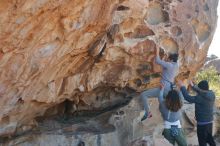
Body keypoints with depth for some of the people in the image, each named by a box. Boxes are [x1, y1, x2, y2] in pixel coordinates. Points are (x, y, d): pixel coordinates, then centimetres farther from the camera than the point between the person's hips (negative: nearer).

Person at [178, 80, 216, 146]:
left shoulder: (201, 97, -25)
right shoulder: (211, 95, -1)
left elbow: (188, 98, -26)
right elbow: (201, 93, 17)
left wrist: (182, 87, -19)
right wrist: (193, 86, 23)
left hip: (202, 123, -8)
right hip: (209, 122, 8)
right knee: (209, 139, 25)